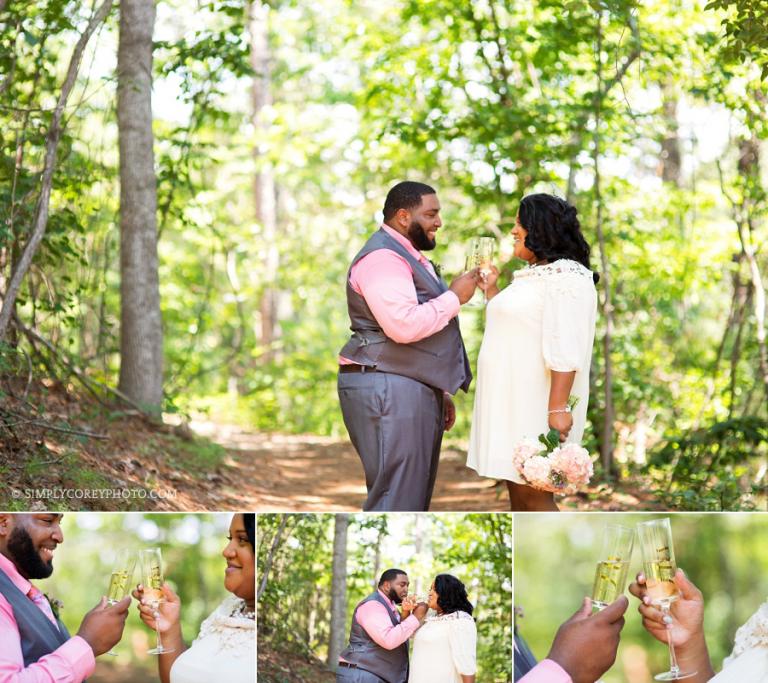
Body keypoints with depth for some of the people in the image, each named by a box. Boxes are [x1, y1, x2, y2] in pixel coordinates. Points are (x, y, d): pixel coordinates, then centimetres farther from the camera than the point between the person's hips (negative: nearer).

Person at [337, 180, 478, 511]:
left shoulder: (408, 257, 22)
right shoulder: (382, 257, -12)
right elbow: (404, 325, -25)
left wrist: (439, 392, 25)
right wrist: (454, 297, -13)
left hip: (412, 388, 11)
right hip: (388, 390, -11)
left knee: (414, 497, 12)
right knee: (396, 501, -12)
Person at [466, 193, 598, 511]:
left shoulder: (565, 277, -13)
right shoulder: (533, 276, 18)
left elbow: (564, 350, -21)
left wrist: (558, 408, -27)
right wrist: (491, 291, 21)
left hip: (538, 407, -10)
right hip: (515, 402, 10)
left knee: (533, 495, -10)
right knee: (517, 493, 8)